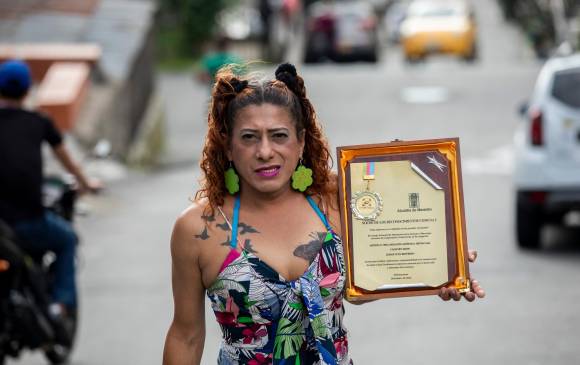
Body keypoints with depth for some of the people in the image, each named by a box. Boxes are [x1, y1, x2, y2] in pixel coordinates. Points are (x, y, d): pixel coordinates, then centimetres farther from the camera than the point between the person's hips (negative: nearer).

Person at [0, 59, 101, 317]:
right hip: (29, 222, 0)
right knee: (66, 239, 30)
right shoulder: (39, 123, 8)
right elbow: (66, 159, 25)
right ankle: (62, 302, 15)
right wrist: (85, 184, 45)